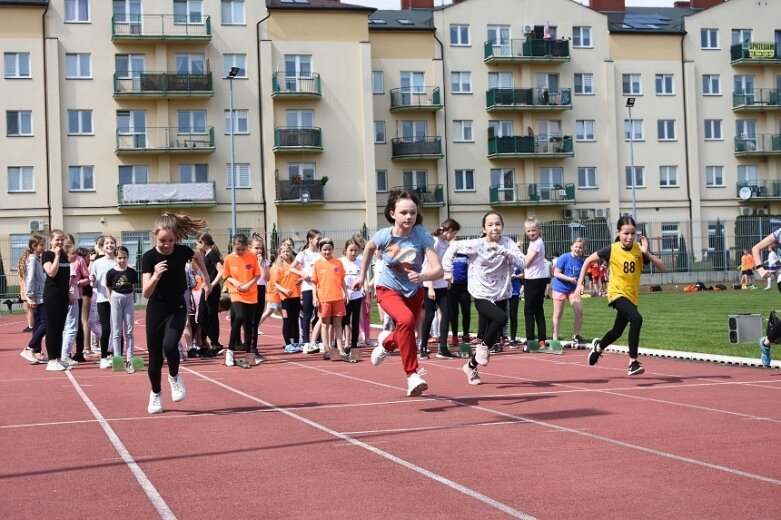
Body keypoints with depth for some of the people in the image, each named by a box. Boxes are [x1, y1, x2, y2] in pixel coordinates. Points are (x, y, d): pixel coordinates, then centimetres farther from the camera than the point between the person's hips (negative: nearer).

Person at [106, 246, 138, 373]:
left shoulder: (132, 272, 3)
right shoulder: (111, 272, -2)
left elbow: (133, 287, 10)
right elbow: (109, 290, 2)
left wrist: (129, 298, 2)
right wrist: (111, 303, -2)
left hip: (129, 299, 2)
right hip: (116, 299, -2)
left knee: (129, 331, 3)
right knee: (117, 332, 3)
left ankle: (129, 360, 4)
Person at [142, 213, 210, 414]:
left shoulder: (182, 252, -13)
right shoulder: (149, 257, -18)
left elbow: (198, 255, 14)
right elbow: (146, 293, -24)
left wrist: (206, 278, 14)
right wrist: (155, 276, -41)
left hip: (177, 308, 0)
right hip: (156, 310, 0)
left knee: (170, 346, -25)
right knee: (155, 357, 6)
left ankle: (174, 377, 5)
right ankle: (156, 394, 29)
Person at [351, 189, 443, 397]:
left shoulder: (422, 236, -26)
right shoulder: (384, 235, -22)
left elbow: (438, 270, -33)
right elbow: (369, 248, 4)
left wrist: (422, 276, -52)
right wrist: (362, 276, 10)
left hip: (414, 291, 2)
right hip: (389, 289, -2)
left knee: (406, 333, 19)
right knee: (406, 320, -32)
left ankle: (386, 341, 58)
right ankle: (412, 376, -25)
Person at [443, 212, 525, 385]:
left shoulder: (507, 243, -3)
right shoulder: (475, 245, -10)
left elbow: (522, 263, -15)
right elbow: (453, 248, 2)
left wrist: (502, 250, -25)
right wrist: (447, 270, -4)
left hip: (501, 296, 4)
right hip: (482, 296, -4)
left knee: (493, 336, 8)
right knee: (501, 318, -32)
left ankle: (471, 366, 32)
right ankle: (483, 346, -6)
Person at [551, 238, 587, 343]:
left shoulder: (582, 261, -1)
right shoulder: (564, 258, -14)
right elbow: (557, 273, -15)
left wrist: (579, 286, -4)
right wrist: (571, 279, -21)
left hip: (573, 289, 4)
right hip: (560, 288, -4)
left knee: (579, 312, -6)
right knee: (558, 315, 3)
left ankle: (576, 336, 10)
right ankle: (555, 339, 10)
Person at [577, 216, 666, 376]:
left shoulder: (639, 249, -7)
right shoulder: (612, 250, -12)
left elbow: (661, 268, -10)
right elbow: (588, 260, 1)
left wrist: (647, 253, -23)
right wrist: (580, 283, -2)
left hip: (632, 296, 5)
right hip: (617, 293, -5)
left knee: (617, 331, 20)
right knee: (636, 319, -30)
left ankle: (598, 346, 53)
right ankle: (633, 363, -25)